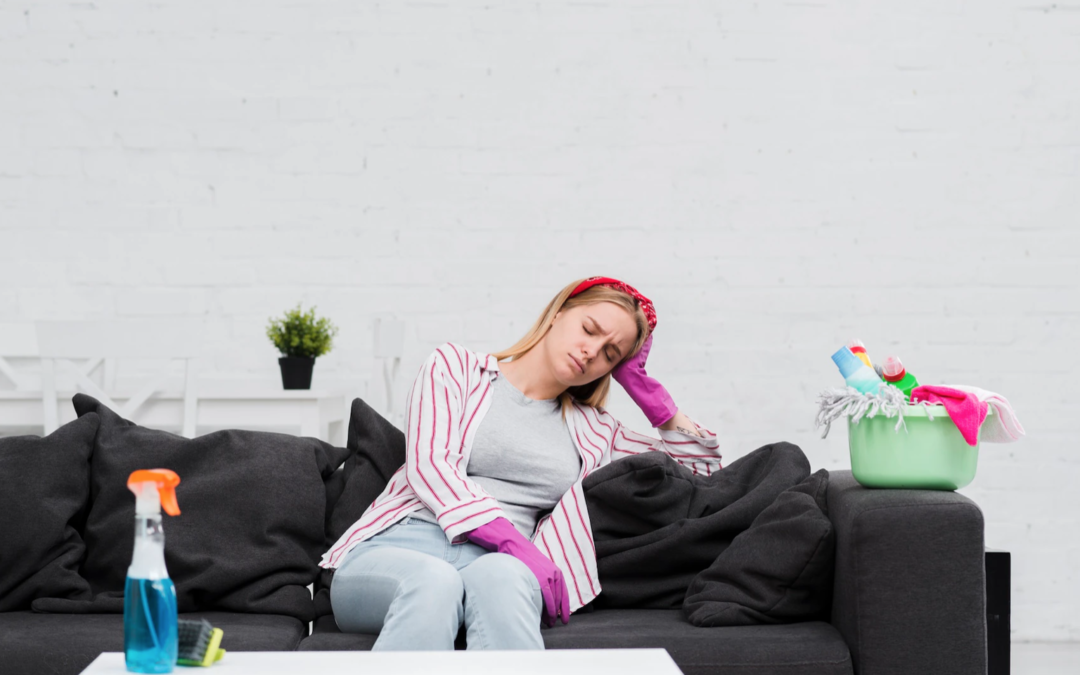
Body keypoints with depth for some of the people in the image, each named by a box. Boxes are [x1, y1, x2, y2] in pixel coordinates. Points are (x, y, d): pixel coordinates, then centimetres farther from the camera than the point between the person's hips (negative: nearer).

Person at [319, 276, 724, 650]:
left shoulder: (591, 430, 26)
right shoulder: (456, 366, 15)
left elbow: (701, 461, 33)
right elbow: (429, 465, -1)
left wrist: (644, 390, 22)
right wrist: (518, 543, -14)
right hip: (395, 549, -2)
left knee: (499, 576, -39)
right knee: (434, 580, -42)